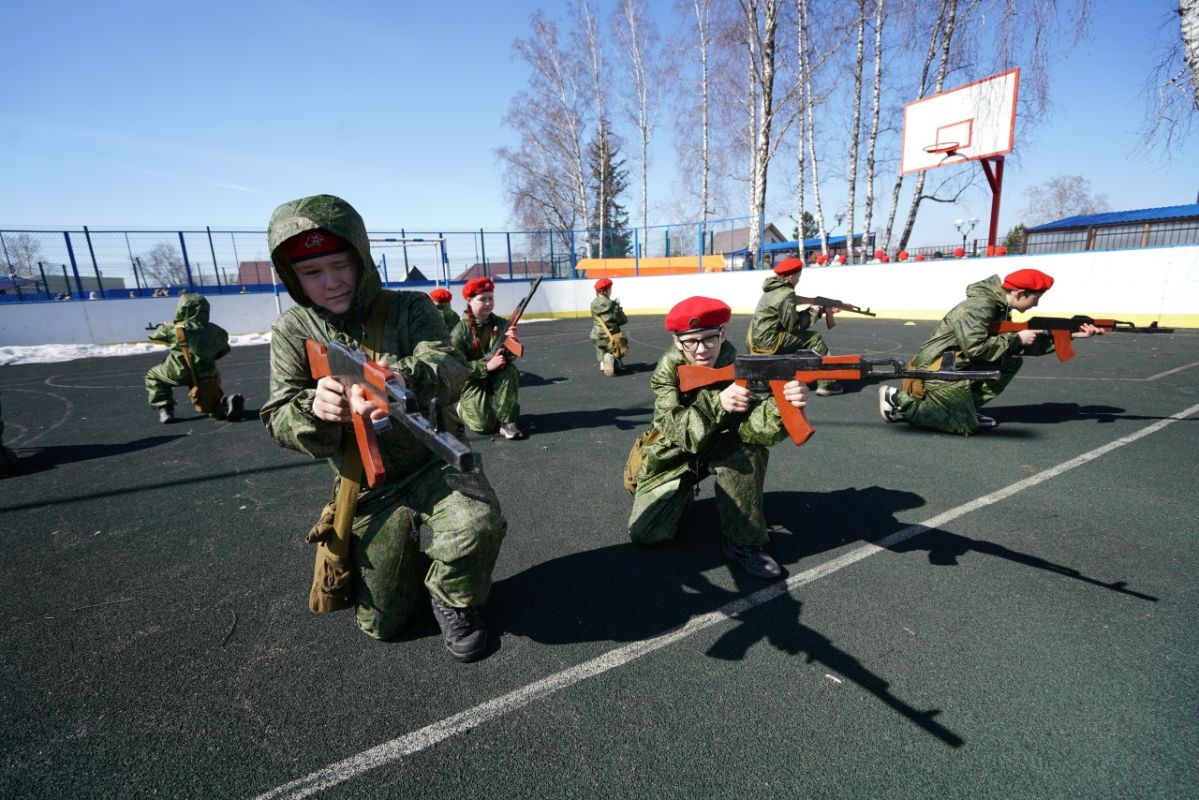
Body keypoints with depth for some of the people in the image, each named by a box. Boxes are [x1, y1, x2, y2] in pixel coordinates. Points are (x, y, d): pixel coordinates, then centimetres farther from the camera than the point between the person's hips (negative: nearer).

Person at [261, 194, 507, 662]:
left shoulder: (410, 308, -9)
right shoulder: (292, 330, -3)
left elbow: (449, 370, -26)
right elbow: (279, 421, -8)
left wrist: (403, 381, -50)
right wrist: (315, 409, -33)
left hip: (434, 461, -2)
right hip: (368, 489, 3)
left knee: (476, 527, -35)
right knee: (380, 622, 11)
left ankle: (454, 599, 1)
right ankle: (406, 555, 43)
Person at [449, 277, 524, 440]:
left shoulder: (501, 324, -5)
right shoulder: (460, 331, -13)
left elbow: (510, 357, -11)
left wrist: (513, 342, -34)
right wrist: (486, 366, -31)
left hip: (496, 378, 3)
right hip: (471, 381, -3)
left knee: (511, 371, -30)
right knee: (485, 425, -16)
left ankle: (507, 422, -21)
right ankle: (462, 407, 20)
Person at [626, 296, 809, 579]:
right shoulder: (669, 368, -21)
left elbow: (751, 425, -35)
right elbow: (679, 430, -33)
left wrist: (781, 404, -56)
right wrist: (718, 402, -50)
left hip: (717, 448, 0)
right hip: (672, 455, 0)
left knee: (750, 445, -33)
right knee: (645, 533, -13)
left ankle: (744, 541, -17)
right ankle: (682, 494, 21)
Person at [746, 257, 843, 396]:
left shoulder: (774, 289, 14)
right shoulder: (786, 294, -16)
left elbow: (791, 316, 18)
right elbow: (793, 326, -15)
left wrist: (822, 310, 13)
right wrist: (813, 313, 0)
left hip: (757, 339, 9)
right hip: (768, 341, -9)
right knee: (815, 338, -2)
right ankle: (826, 383, 1)